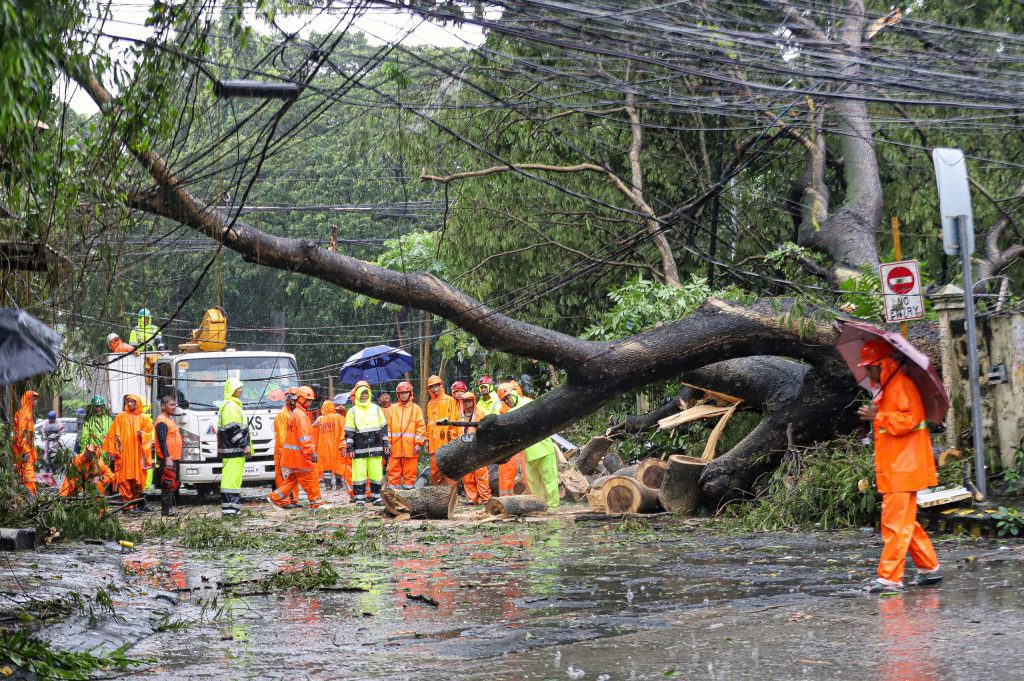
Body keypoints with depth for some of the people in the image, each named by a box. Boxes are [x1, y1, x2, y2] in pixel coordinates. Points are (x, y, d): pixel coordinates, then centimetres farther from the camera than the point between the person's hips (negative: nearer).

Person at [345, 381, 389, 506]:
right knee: (359, 474, -3)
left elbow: (383, 427, 15)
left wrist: (385, 443, 10)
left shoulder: (376, 409, 11)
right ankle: (360, 498, 3)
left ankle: (376, 497, 11)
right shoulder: (353, 411, 3)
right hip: (359, 449, -2)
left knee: (376, 474, 2)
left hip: (376, 448, 2)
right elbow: (349, 432, 1)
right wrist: (350, 448, -6)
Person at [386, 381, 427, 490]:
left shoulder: (416, 408, 7)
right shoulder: (393, 408, 13)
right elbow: (388, 426, 9)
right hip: (396, 446, 2)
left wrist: (419, 443, -5)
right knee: (394, 470, 2)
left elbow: (421, 427, 2)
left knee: (409, 469, -1)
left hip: (410, 446, -2)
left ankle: (408, 485, 4)